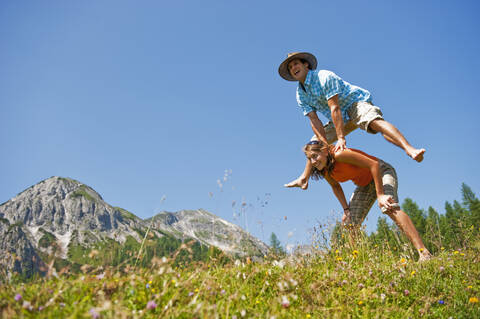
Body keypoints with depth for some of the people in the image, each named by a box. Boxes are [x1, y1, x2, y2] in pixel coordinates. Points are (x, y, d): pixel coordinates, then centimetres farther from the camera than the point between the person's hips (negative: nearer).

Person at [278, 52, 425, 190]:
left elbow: (335, 108, -30)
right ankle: (304, 179, 17)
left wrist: (341, 138, -35)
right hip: (341, 118, 8)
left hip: (356, 103, -8)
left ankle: (410, 149, -53)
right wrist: (325, 144, -17)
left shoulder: (324, 77, -23)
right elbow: (314, 120, -7)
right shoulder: (300, 95, -1)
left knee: (375, 121, -39)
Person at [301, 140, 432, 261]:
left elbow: (374, 164, -32)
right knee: (349, 223, 2)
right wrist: (346, 209, -2)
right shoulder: (325, 172, -11)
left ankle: (424, 253, -35)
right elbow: (336, 186, 9)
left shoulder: (340, 154, -33)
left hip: (381, 172, -8)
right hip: (364, 185, 8)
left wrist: (380, 195, -34)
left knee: (390, 207, -34)